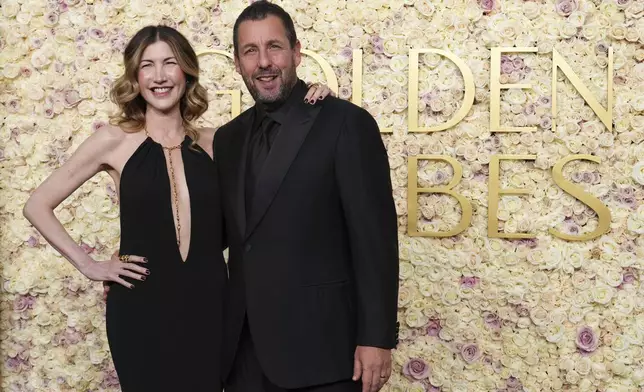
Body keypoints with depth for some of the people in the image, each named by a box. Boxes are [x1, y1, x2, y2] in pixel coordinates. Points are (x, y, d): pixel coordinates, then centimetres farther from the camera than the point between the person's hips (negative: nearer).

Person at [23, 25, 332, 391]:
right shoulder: (114, 140, -3)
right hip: (141, 308, -2)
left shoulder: (213, 142, 4)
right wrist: (87, 264, -3)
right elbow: (37, 206, 2)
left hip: (208, 305, 3)